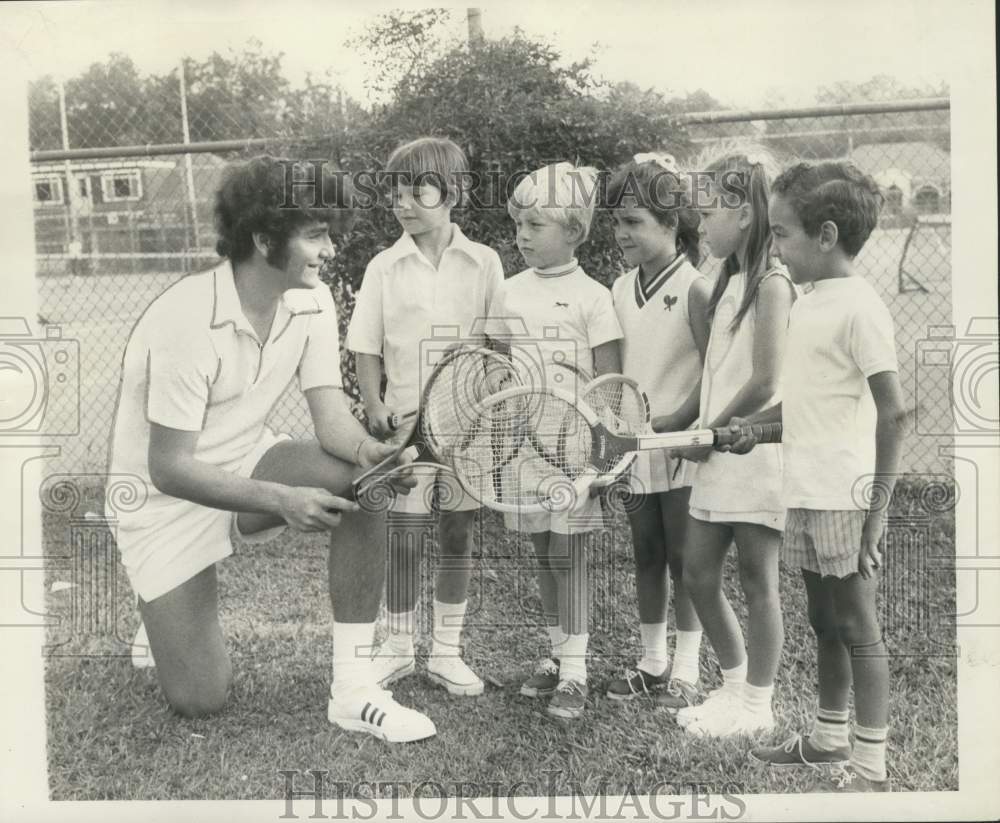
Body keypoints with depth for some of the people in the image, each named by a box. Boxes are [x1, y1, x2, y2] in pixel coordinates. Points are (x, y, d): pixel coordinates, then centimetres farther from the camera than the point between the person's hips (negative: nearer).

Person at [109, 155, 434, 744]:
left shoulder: (312, 302, -7)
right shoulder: (187, 321, -27)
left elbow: (333, 418, -13)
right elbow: (169, 467, -26)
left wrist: (370, 450, -37)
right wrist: (281, 500, -37)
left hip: (249, 462, 6)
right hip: (167, 497, -5)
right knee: (201, 701, -10)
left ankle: (353, 690, -17)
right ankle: (163, 614, 26)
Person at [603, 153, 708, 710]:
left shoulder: (694, 289, -12)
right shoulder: (621, 290, 7)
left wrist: (669, 425, -19)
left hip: (681, 450, -6)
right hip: (635, 450, 6)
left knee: (685, 561, 5)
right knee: (646, 558, 14)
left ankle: (685, 672, 18)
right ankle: (653, 662, 28)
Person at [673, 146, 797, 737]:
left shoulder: (771, 284, -13)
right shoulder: (732, 281, 13)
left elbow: (765, 384, -17)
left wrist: (710, 430, -8)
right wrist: (699, 430, 3)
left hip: (754, 451, -8)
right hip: (718, 452, 8)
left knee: (758, 581, 4)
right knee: (698, 574, 12)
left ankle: (757, 705, 18)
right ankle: (736, 683, 29)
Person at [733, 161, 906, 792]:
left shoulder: (859, 307, -15)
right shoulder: (811, 301, 10)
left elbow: (894, 413, -17)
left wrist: (876, 511, -18)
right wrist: (757, 424, 16)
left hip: (844, 500, -8)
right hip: (805, 495, 8)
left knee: (858, 628, 3)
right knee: (825, 622, 19)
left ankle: (870, 765, 16)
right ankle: (829, 739, 34)